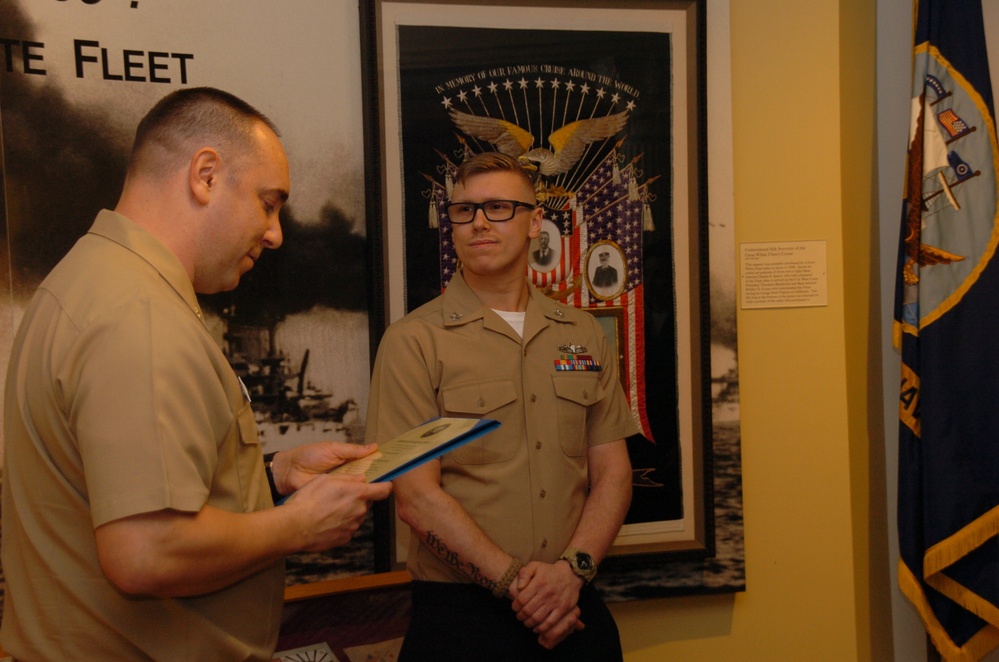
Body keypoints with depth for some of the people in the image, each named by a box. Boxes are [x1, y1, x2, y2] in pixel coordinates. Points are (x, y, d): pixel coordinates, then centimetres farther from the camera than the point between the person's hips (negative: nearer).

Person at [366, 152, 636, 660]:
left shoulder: (583, 334, 7)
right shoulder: (413, 341, -6)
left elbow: (612, 471, 5)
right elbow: (417, 497, -11)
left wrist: (572, 568, -10)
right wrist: (515, 581, -16)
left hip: (574, 605, 4)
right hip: (460, 614, -3)